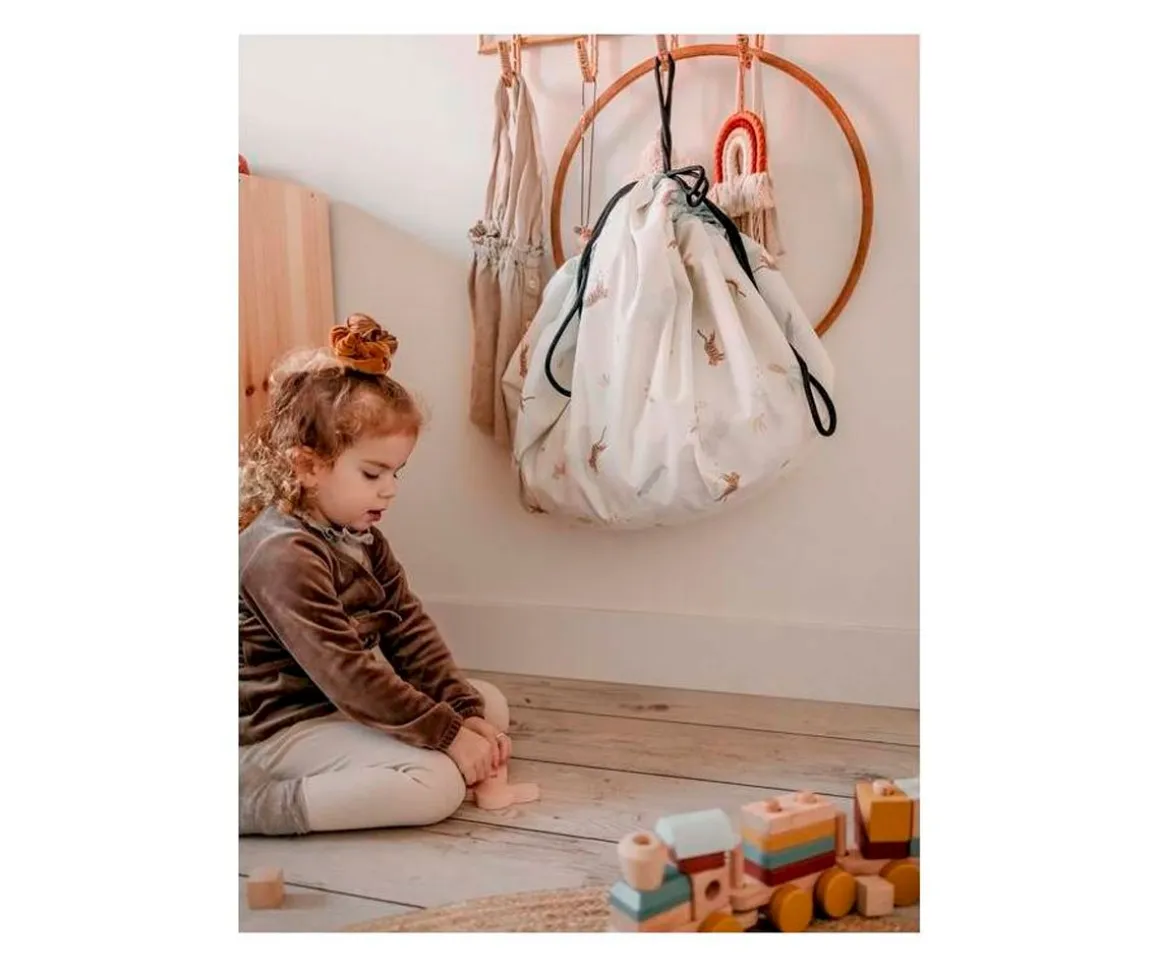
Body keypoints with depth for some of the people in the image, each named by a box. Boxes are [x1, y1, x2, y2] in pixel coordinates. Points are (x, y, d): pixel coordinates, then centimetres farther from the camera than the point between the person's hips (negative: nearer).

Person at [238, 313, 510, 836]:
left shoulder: (361, 539, 7)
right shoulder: (282, 554, -23)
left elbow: (411, 631, 2)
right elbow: (345, 674, -27)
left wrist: (467, 712, -9)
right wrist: (449, 735, -24)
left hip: (346, 708, 10)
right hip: (275, 729, -10)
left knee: (491, 703, 7)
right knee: (436, 784, -25)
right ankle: (253, 803, -16)